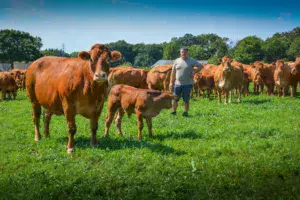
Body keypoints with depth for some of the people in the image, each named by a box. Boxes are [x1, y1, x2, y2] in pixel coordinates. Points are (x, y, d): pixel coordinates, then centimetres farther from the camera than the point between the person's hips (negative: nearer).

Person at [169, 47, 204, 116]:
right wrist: (171, 83, 3)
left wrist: (194, 72, -11)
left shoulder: (192, 61, 1)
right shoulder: (177, 61, 7)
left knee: (186, 100, 2)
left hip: (188, 84, -2)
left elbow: (201, 66, 1)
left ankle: (186, 112, 13)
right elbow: (173, 72, 8)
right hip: (177, 83, 2)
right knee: (175, 99, 1)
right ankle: (173, 111, 14)